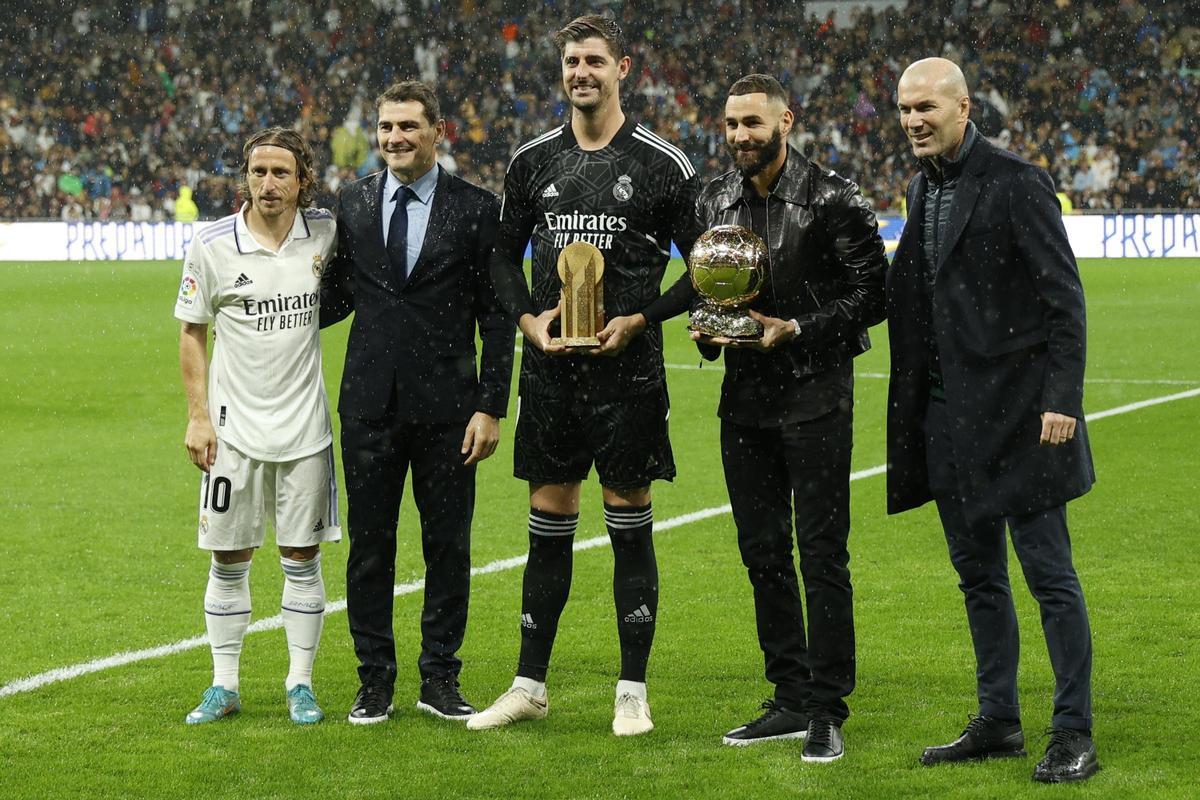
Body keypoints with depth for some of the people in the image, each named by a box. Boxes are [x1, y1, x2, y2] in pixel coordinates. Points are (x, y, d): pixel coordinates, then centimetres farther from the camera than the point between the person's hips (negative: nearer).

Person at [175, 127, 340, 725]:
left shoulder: (327, 234, -2)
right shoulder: (212, 246, -6)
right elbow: (191, 333, 3)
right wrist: (197, 416, -2)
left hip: (304, 424, 1)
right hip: (233, 426, -1)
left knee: (303, 557, 4)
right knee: (229, 559, 4)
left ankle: (301, 684, 14)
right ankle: (224, 686, 14)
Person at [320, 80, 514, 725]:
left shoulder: (475, 209, -2)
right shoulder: (352, 203, 7)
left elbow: (496, 316, -2)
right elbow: (339, 297, 14)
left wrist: (491, 407, -7)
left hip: (447, 405, -2)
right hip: (371, 401, 2)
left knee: (448, 545, 5)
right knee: (369, 545, 5)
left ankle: (440, 679, 15)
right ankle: (375, 681, 14)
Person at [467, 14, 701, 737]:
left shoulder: (663, 164, -2)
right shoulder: (533, 161, 8)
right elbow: (504, 252, 17)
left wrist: (639, 320, -10)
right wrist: (528, 319, 0)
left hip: (629, 371, -3)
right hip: (550, 370, 3)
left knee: (630, 523, 1)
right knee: (548, 524, 8)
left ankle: (634, 692, 8)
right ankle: (531, 685, 15)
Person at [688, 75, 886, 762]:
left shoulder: (833, 200, -9)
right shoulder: (716, 201, 9)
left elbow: (874, 291, -9)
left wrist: (796, 330, -17)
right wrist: (708, 329, -1)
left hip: (815, 394, -6)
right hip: (745, 395, 6)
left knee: (822, 554, -6)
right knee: (763, 552, 10)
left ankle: (828, 711, -1)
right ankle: (791, 700, 19)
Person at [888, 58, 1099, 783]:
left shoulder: (1017, 184, -11)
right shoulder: (924, 187, 12)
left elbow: (1064, 297, -13)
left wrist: (1063, 399, -19)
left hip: (1016, 409, -8)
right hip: (950, 411, 8)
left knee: (1049, 573, -4)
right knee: (978, 573, 13)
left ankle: (1075, 735, 0)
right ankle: (998, 723, 23)